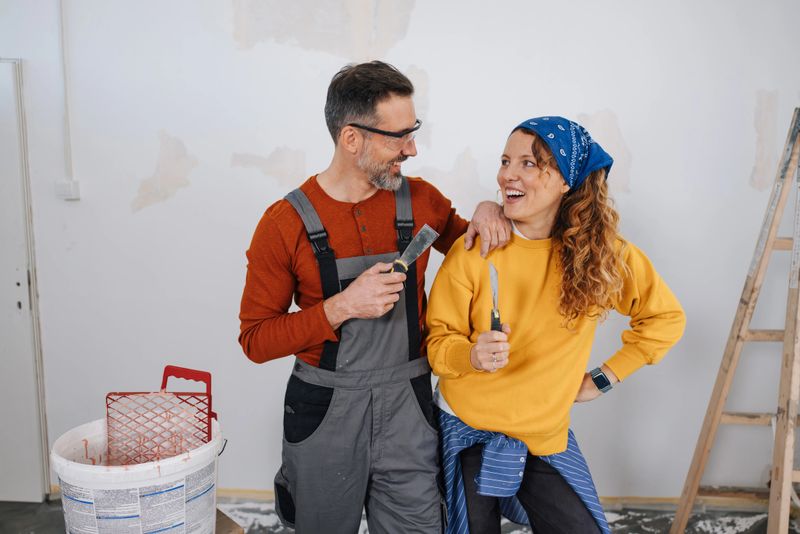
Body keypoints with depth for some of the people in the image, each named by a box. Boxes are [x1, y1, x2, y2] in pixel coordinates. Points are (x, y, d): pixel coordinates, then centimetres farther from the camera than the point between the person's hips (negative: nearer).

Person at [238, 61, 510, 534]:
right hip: (324, 411, -1)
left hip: (407, 407, 2)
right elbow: (255, 340, -8)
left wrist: (487, 211, -6)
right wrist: (342, 307, -21)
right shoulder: (287, 223, -11)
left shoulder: (421, 199, -2)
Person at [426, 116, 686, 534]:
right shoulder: (472, 251, -15)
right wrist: (472, 356, -31)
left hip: (546, 435, 2)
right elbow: (438, 340, -9)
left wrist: (604, 378, 0)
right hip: (468, 430, -1)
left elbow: (665, 317, 5)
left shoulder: (603, 254, -9)